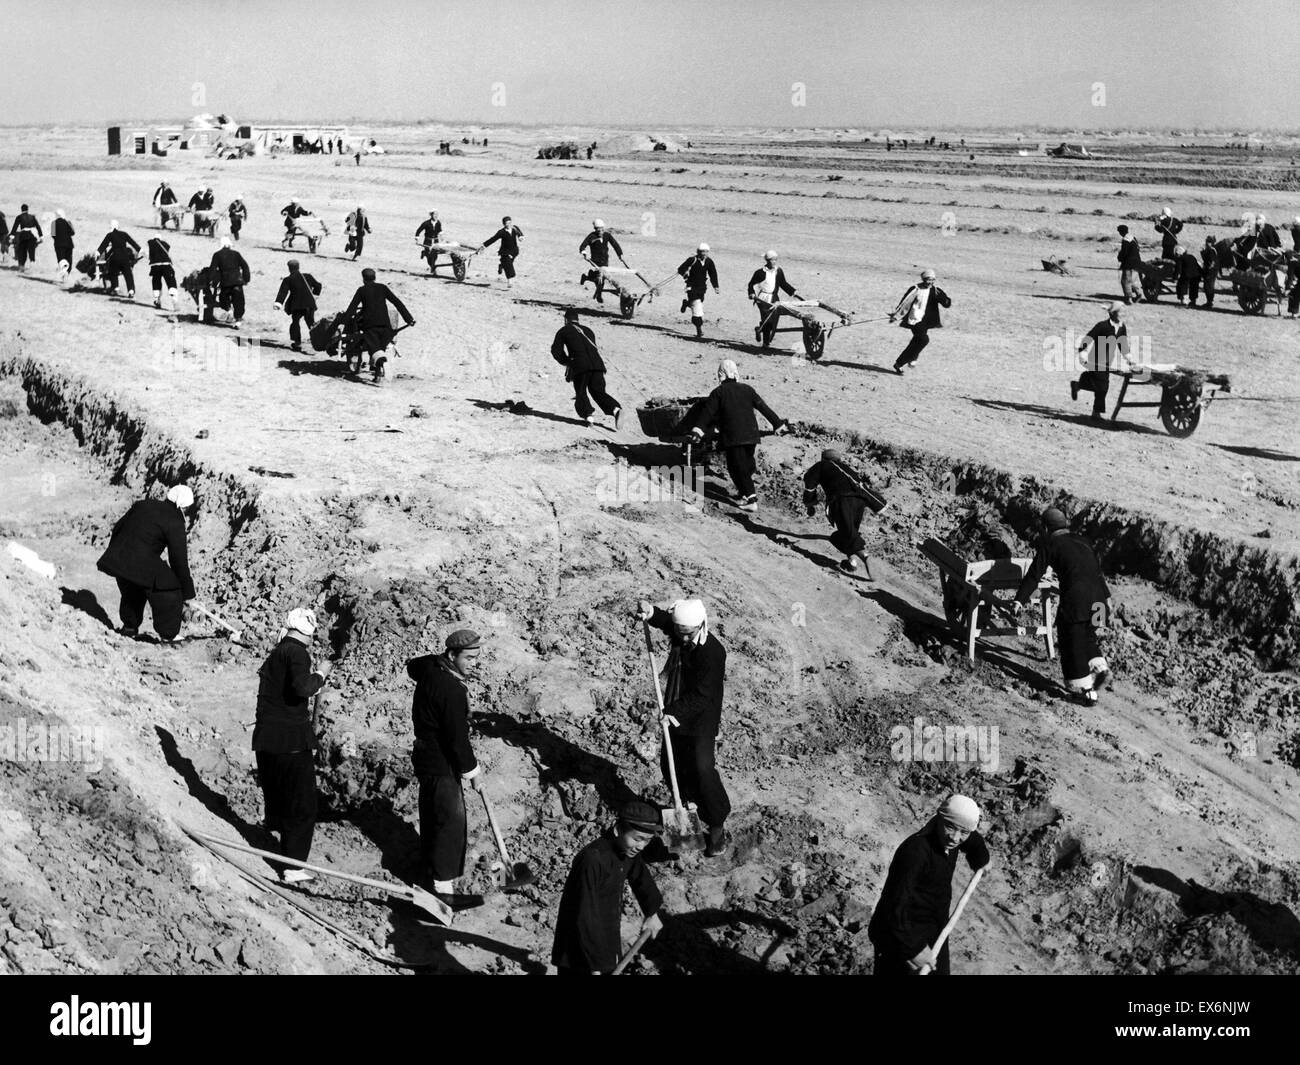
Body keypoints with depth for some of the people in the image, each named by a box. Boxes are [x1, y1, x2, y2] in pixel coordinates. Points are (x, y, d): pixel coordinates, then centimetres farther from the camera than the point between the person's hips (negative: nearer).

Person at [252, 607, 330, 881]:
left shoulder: (275, 653, 14)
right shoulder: (297, 652, -13)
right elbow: (302, 687, -28)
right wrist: (320, 674, -12)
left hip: (265, 738, 8)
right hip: (293, 740, -8)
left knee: (276, 796, 26)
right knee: (302, 806, -1)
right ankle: (294, 867, -2)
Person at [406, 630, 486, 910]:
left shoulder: (430, 668, 1)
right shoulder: (452, 690, -26)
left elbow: (412, 665, 28)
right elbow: (457, 737, -23)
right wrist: (473, 771, -9)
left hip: (427, 757, 10)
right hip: (442, 764, -10)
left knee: (433, 821, 18)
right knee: (450, 824, -5)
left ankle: (429, 879, 30)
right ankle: (443, 888, -1)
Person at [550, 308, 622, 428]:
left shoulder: (563, 331, 16)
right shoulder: (588, 330, 31)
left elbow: (556, 350, 13)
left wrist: (567, 362, 27)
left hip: (580, 365, -4)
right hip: (597, 363, 4)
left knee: (581, 392, 10)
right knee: (598, 391, 6)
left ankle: (587, 415, -10)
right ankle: (615, 409, -16)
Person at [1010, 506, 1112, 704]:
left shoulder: (1049, 544, 6)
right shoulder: (1082, 542, 23)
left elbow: (1034, 575, 2)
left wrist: (1019, 600, 3)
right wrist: (1106, 597, 39)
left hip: (1074, 599, -6)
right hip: (1098, 596, 6)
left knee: (1072, 645, 6)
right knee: (1086, 636, 27)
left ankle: (1086, 691, 6)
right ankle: (1100, 669, 8)